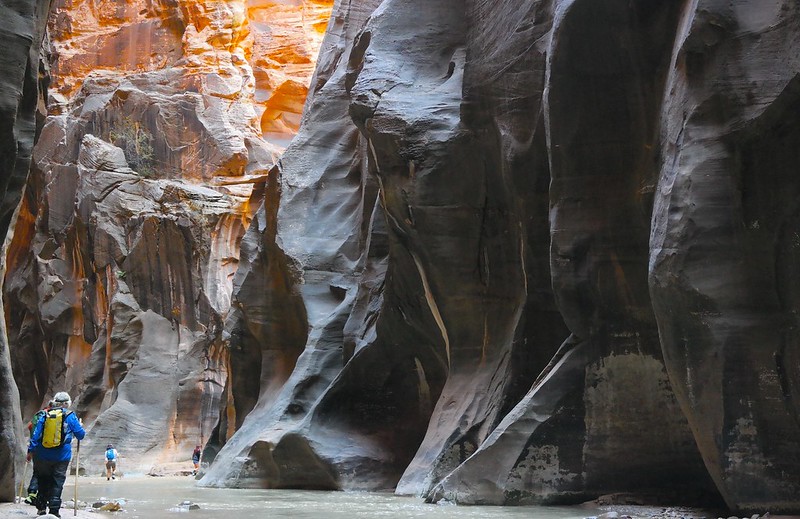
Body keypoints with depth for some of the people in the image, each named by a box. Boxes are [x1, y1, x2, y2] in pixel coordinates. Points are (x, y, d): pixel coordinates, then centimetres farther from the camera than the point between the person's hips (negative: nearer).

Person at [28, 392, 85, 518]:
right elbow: (81, 435, 3)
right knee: (57, 482, 3)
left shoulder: (45, 416, 5)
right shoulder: (70, 417, -2)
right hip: (62, 457, -2)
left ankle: (41, 507, 17)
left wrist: (30, 450, 5)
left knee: (43, 480, 17)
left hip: (43, 455, 2)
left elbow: (35, 435, 2)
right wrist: (80, 426, 23)